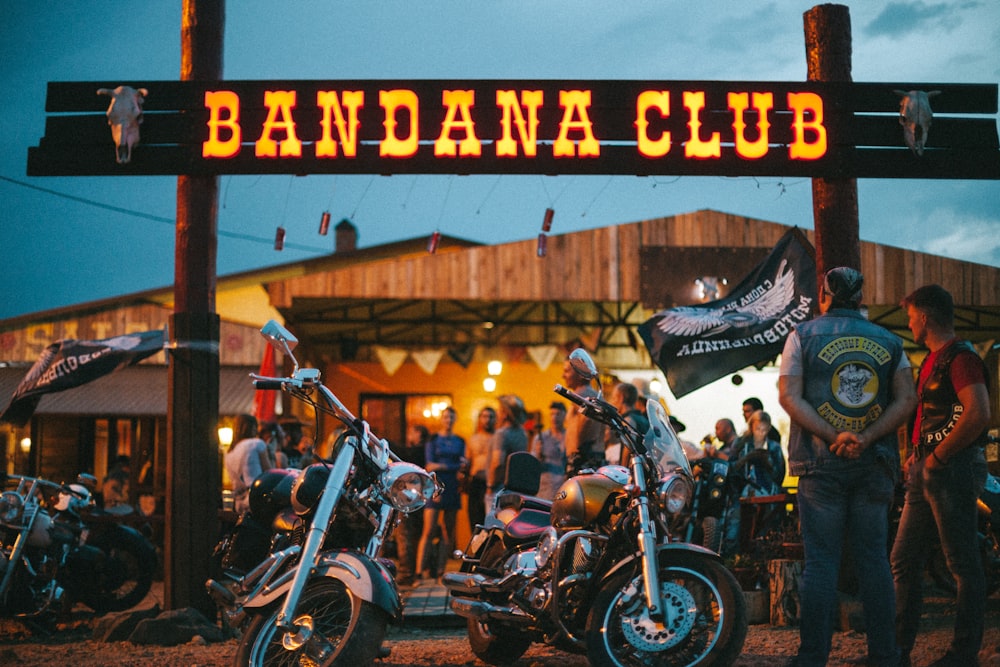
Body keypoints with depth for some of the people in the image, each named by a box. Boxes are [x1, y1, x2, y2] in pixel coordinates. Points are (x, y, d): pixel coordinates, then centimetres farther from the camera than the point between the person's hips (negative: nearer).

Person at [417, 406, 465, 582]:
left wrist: (441, 466, -9)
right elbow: (429, 465, -3)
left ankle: (440, 570, 5)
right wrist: (434, 489, -14)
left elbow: (462, 465, 6)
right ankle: (421, 571, -12)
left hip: (453, 489, 4)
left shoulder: (460, 441, 15)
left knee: (448, 532, 2)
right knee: (429, 531, -10)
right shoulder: (433, 440, 6)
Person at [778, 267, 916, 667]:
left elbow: (789, 396, -9)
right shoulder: (889, 341, 9)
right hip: (875, 466, 2)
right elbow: (906, 400, -1)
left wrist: (833, 436, -13)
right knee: (873, 559, 9)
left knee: (820, 562, 0)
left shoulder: (803, 335, 2)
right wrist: (866, 438, -11)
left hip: (821, 464, -2)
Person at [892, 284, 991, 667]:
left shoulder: (960, 356, -11)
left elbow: (978, 414, -24)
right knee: (904, 560, 9)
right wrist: (917, 455, 12)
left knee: (963, 564, -3)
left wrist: (937, 457, -18)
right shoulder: (932, 360, 19)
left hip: (954, 469, -10)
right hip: (926, 473, 10)